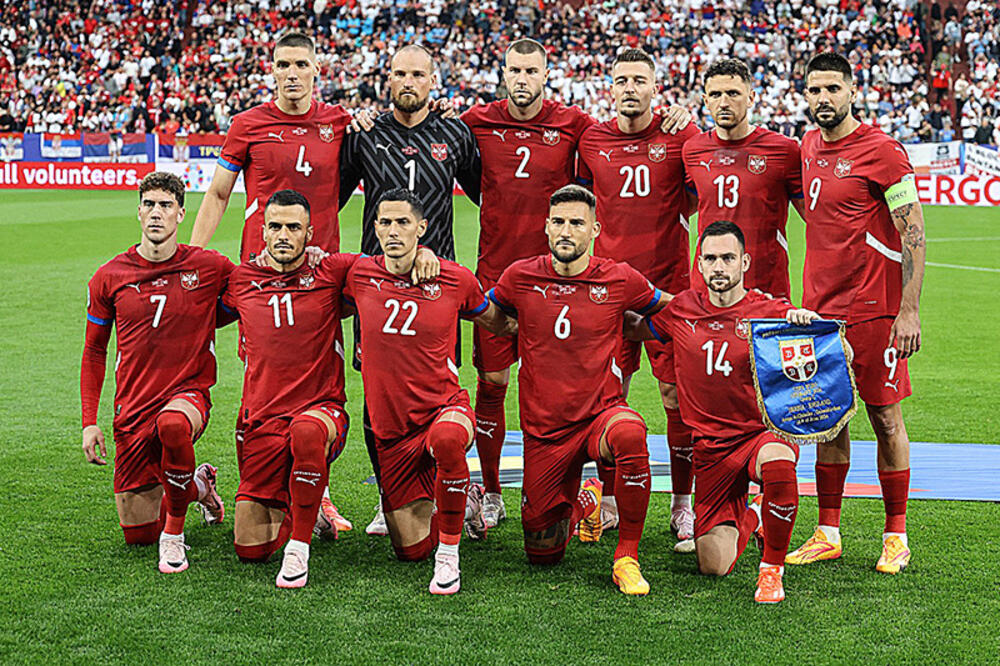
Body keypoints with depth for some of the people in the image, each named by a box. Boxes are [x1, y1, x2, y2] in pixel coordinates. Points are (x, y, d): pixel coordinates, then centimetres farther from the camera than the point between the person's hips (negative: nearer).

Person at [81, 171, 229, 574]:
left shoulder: (210, 267, -3)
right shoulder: (109, 278, 2)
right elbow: (94, 352, 12)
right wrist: (89, 421, 5)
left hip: (189, 393, -3)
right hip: (133, 407, 3)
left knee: (172, 425, -42)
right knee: (137, 535, 4)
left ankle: (174, 532, -19)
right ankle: (197, 485, 35)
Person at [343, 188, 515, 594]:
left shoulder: (455, 279, -5)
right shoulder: (359, 275, -2)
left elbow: (500, 323, 12)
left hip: (444, 406, -2)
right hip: (390, 429, 3)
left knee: (446, 440, -42)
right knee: (410, 549, 6)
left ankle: (449, 553, -23)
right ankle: (452, 501, 39)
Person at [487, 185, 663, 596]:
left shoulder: (620, 280, -4)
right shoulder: (520, 277, -2)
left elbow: (668, 310, 15)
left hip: (602, 414, -2)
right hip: (544, 429, 2)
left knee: (629, 432, -40)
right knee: (542, 554, 5)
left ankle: (627, 557, -22)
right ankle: (582, 502, 41)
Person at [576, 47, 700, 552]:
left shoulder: (680, 136, 1)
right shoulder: (591, 141, 6)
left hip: (669, 283, -2)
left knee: (678, 394, -1)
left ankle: (683, 504, 11)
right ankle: (607, 501, 18)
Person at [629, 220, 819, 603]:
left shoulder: (771, 312, -6)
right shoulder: (681, 310, 3)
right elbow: (633, 329, 20)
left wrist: (810, 322, -33)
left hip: (765, 431, -3)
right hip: (711, 447, 3)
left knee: (778, 463, -41)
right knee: (714, 565, -6)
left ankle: (772, 568, -16)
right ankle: (748, 519, 32)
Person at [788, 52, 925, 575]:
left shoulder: (881, 151, -10)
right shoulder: (809, 147, 11)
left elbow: (913, 234, -12)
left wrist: (909, 311, -17)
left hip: (874, 310, -6)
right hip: (820, 308, 6)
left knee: (885, 418, 2)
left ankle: (896, 536, 13)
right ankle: (827, 533, 16)